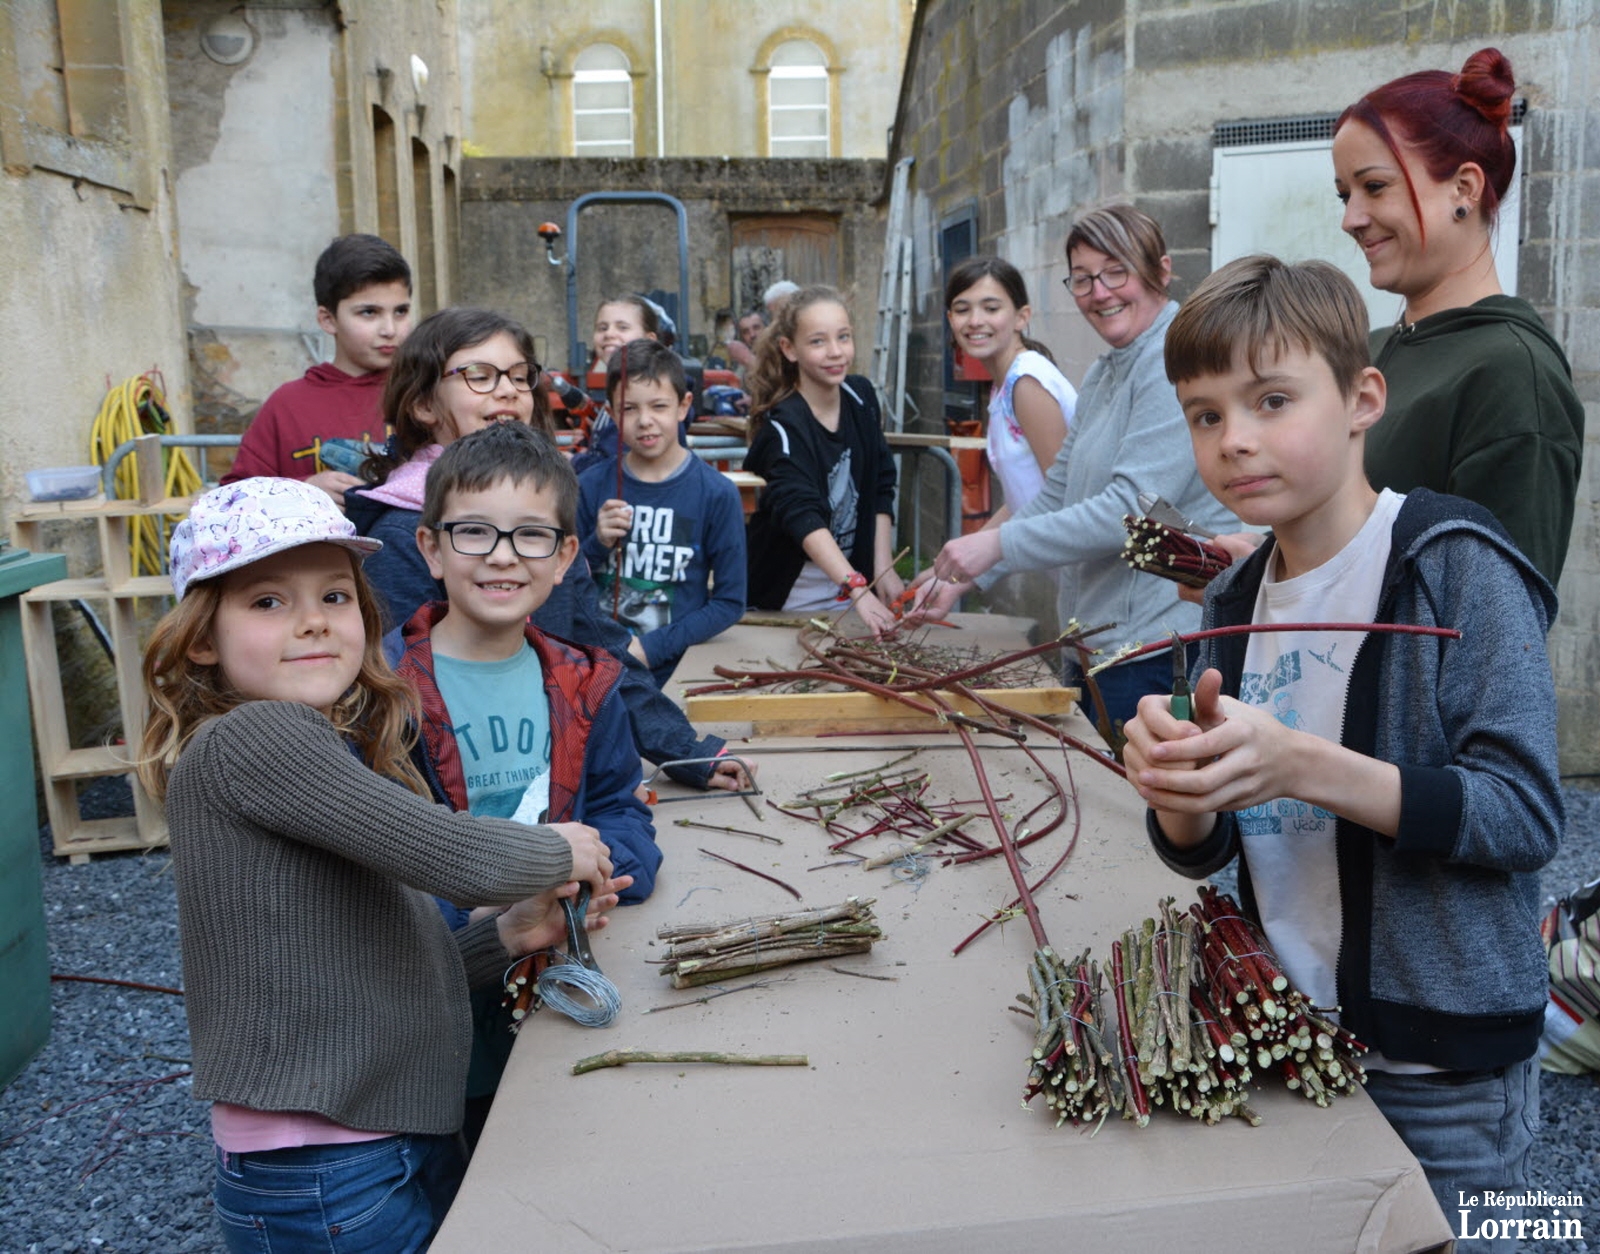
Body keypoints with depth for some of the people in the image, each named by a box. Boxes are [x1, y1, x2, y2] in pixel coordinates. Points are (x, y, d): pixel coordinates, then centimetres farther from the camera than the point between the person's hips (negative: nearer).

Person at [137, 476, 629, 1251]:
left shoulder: (347, 753, 9)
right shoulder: (246, 741, -19)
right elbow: (458, 860, -26)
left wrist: (509, 937, 1)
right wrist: (559, 851, -7)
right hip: (327, 1186, -8)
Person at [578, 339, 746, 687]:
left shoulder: (716, 493, -2)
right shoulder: (593, 485, 5)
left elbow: (729, 602, 0)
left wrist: (652, 647, -9)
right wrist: (598, 543, -9)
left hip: (672, 670, -2)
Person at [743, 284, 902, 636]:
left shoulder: (861, 396, -3)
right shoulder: (784, 426, -22)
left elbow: (880, 489, 3)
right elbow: (802, 516, -36)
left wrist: (883, 568, -6)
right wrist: (857, 589, -47)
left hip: (851, 576, 6)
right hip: (788, 597, -5)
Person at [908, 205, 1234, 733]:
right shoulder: (1103, 374, 15)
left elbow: (1132, 510, -24)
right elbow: (1057, 495, 17)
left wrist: (998, 544, -22)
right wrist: (963, 577, 10)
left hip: (1155, 646, -9)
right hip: (1094, 642, 9)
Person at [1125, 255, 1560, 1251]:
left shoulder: (1459, 568, -14)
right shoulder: (1239, 602, 3)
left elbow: (1527, 814, -20)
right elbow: (1206, 853, 5)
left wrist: (1302, 767, -31)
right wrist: (1178, 788, -18)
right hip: (1281, 1043, 6)